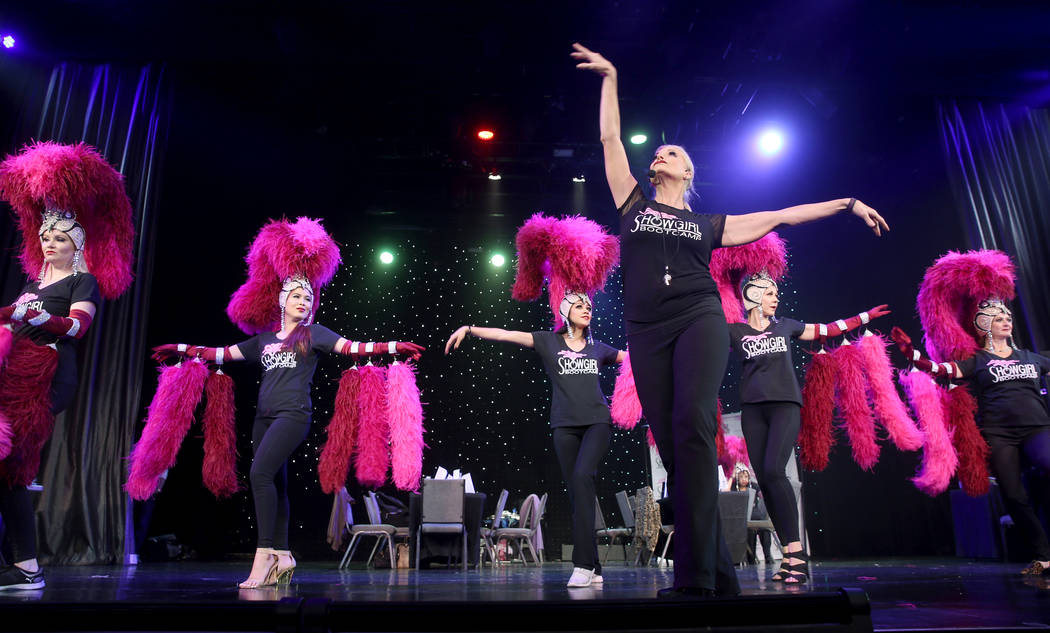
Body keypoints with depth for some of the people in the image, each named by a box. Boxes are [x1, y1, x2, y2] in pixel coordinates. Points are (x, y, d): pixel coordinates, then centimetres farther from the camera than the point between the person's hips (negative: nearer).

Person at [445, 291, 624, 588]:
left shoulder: (598, 348, 15)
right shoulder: (549, 341, 9)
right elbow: (507, 334, 0)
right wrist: (469, 329, -8)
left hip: (597, 422, 0)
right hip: (564, 426, 1)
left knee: (582, 476, -23)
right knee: (577, 492, -1)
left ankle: (583, 563, -22)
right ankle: (594, 569, 6)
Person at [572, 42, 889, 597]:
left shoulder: (708, 224, 21)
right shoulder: (634, 204, 22)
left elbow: (779, 216, 26)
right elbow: (609, 138, 21)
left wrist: (847, 203, 27)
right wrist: (610, 78, 25)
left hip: (699, 321, -1)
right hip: (647, 333, 2)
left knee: (692, 423, -26)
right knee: (672, 447, -7)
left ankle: (694, 574, -26)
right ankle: (719, 576, 0)